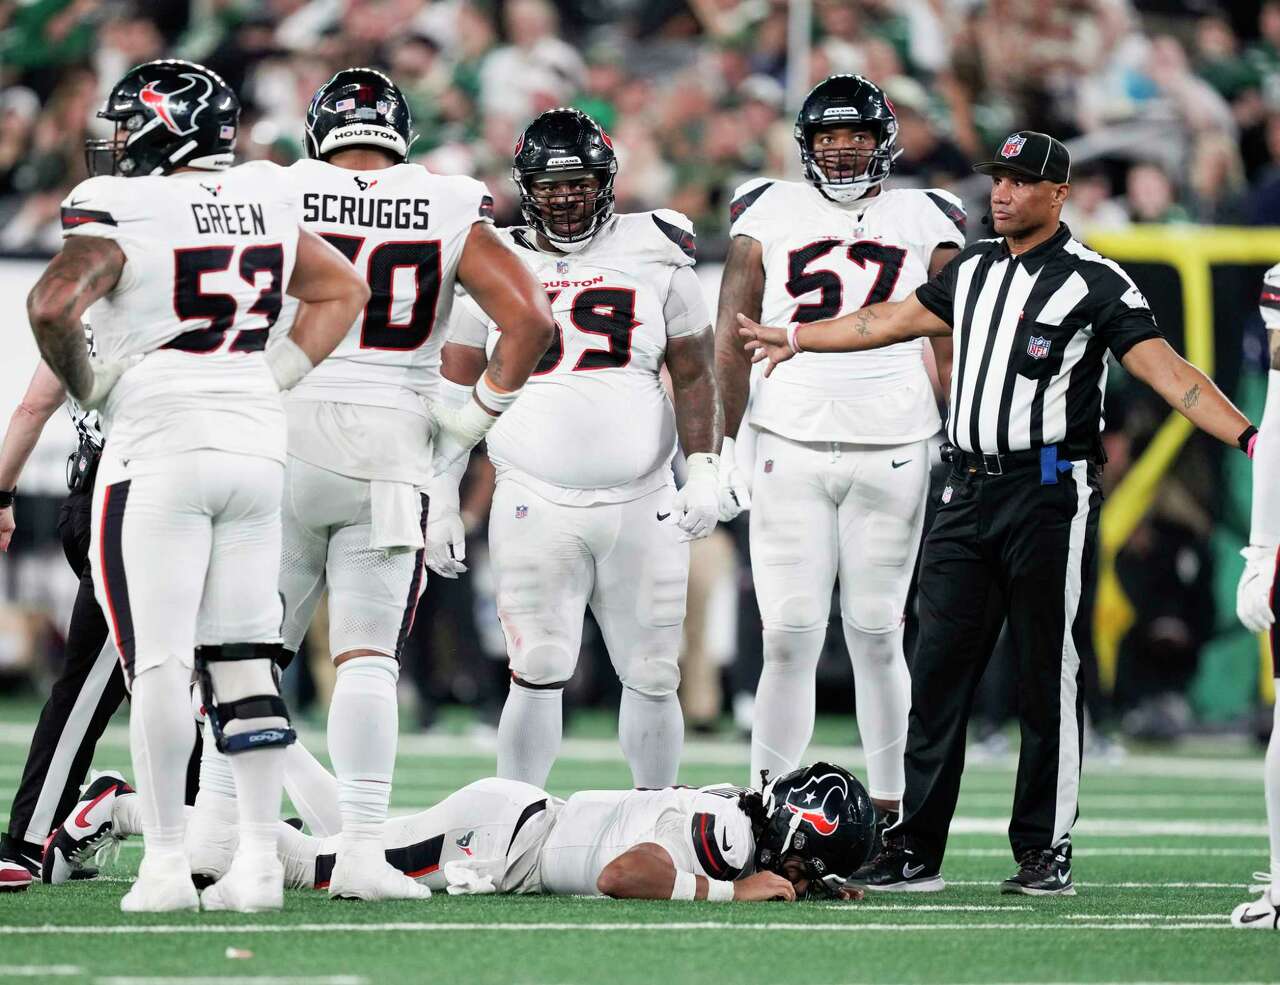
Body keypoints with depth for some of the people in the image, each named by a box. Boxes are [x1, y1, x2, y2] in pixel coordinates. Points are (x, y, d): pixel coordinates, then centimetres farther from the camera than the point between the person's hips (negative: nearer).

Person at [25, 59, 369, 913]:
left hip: (159, 449, -6)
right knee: (245, 662, 7)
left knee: (158, 663, -4)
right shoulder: (264, 202, 10)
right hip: (256, 443, 6)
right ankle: (259, 860, 3)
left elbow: (53, 304, -21)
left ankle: (166, 864, -7)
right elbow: (343, 290, 22)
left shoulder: (122, 213, -9)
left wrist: (90, 389, -4)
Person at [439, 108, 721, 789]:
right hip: (536, 504, -1)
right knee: (539, 674, -11)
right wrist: (439, 500, 4)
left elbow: (693, 375, 10)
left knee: (652, 677, 5)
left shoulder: (653, 259, 6)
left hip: (643, 504, 1)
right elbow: (454, 393, 9)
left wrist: (703, 471, 0)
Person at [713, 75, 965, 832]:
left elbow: (946, 347, 9)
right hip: (791, 449, 0)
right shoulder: (770, 215, 7)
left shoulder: (924, 223, 8)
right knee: (791, 637, -5)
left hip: (892, 451, 0)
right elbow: (733, 337, 8)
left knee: (876, 634, 3)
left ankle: (890, 811, 11)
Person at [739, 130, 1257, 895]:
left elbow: (1167, 372, -16)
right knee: (938, 669, 4)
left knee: (1048, 680, -1)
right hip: (971, 490, 6)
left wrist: (1249, 438, -29)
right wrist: (795, 338, 39)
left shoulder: (1094, 282, -8)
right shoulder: (974, 271, 13)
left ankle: (1047, 852, 6)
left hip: (1050, 493, -6)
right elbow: (893, 321, 28)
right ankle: (916, 849, 8)